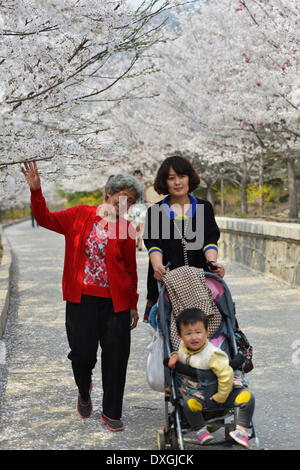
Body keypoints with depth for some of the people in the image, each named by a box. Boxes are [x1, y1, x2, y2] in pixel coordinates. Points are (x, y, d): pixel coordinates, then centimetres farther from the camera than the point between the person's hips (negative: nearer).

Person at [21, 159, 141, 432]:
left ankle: (111, 414, 19)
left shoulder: (127, 229, 4)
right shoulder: (81, 216, 4)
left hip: (115, 301, 1)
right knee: (83, 352, -4)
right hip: (82, 298, -1)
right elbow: (46, 219, 3)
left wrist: (133, 305, 9)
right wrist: (36, 190, -11)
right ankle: (84, 390, 31)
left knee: (116, 357, 3)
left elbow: (131, 269, 8)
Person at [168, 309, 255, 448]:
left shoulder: (212, 354, -24)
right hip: (194, 394, 3)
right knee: (189, 404, -34)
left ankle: (242, 430, -5)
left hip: (213, 393, -3)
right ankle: (200, 430, -10)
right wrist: (175, 356, 1)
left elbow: (226, 375, -23)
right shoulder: (183, 347, -3)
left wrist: (220, 398, -15)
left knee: (246, 397, -23)